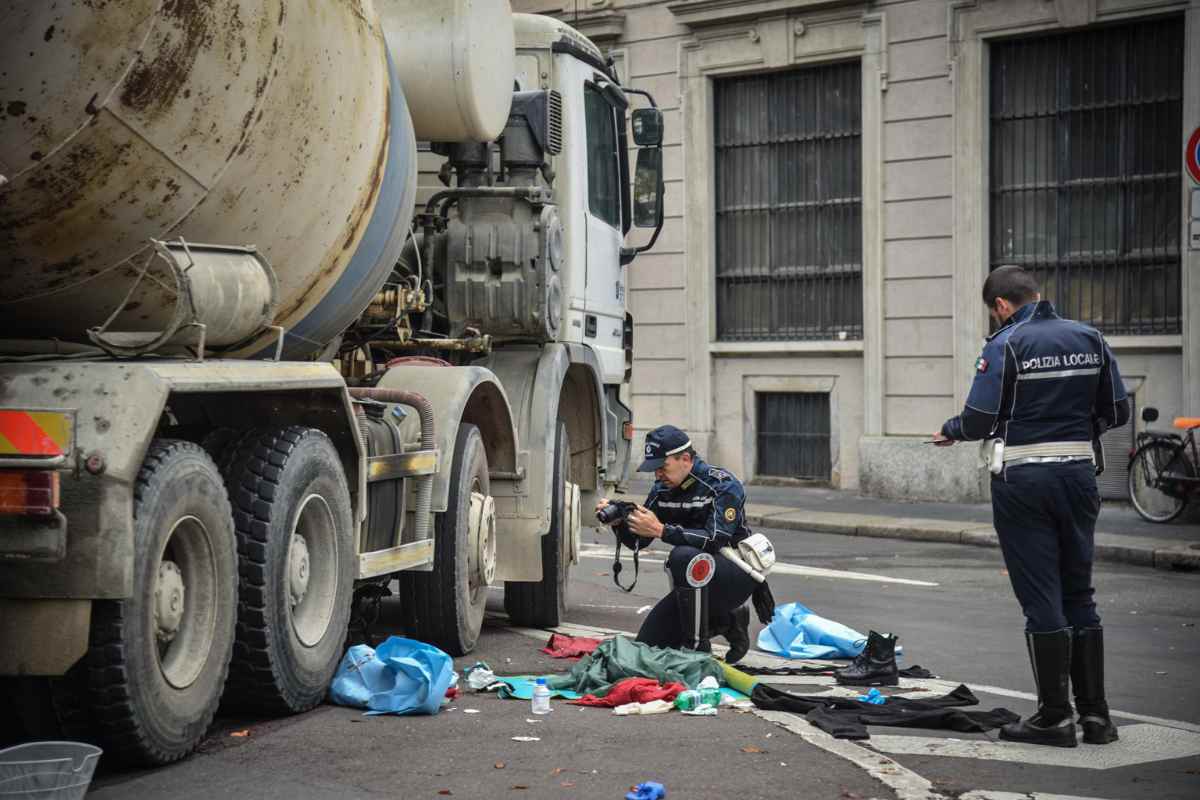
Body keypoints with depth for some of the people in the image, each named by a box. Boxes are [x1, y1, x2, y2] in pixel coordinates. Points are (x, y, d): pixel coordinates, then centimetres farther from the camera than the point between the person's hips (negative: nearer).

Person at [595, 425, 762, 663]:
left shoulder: (723, 485, -18)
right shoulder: (662, 490, 2)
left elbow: (715, 540, -32)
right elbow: (637, 542, 5)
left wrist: (661, 530, -38)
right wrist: (618, 522, -17)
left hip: (736, 575, -7)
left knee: (683, 556, -37)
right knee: (647, 645, -1)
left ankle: (696, 646, -23)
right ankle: (726, 621, 15)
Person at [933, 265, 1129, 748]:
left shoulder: (1006, 345, -10)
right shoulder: (1090, 339, 6)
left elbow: (978, 420, -13)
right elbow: (1117, 413, 8)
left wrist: (949, 432, 7)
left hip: (1022, 478, -5)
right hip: (1079, 472, 5)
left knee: (1041, 601, 1)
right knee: (1079, 595, 13)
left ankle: (1055, 717, 4)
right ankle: (1095, 713, 14)